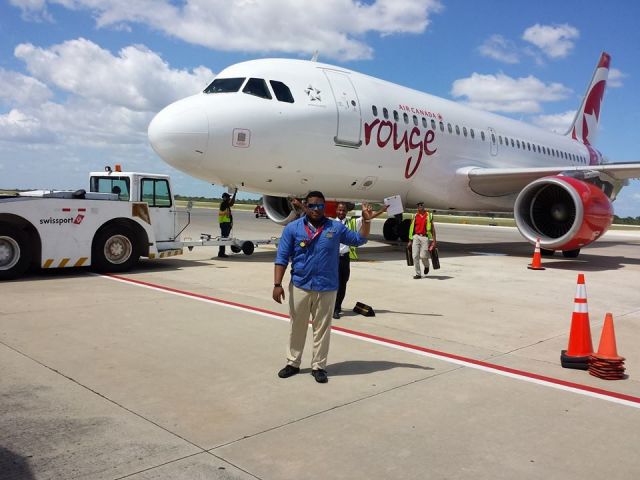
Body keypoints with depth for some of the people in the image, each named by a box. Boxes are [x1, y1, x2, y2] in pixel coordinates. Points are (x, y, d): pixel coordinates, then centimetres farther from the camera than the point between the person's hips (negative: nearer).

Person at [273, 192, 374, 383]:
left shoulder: (336, 227, 3)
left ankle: (318, 366, 22)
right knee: (297, 327, 12)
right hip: (299, 287, 0)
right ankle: (293, 363, 27)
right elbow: (282, 258, -2)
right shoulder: (292, 228, -1)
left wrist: (366, 221, 1)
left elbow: (359, 239, 15)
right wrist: (277, 284, -9)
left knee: (322, 329, 8)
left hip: (326, 288, 1)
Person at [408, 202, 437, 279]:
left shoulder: (429, 215, 3)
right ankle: (418, 274, 6)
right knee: (415, 256, -3)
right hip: (416, 237, 3)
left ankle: (427, 266, 25)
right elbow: (412, 229, 14)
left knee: (423, 256, -9)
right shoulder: (415, 216, 10)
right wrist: (410, 240, 10)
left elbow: (432, 228, 3)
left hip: (425, 237, -3)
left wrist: (434, 240, -2)